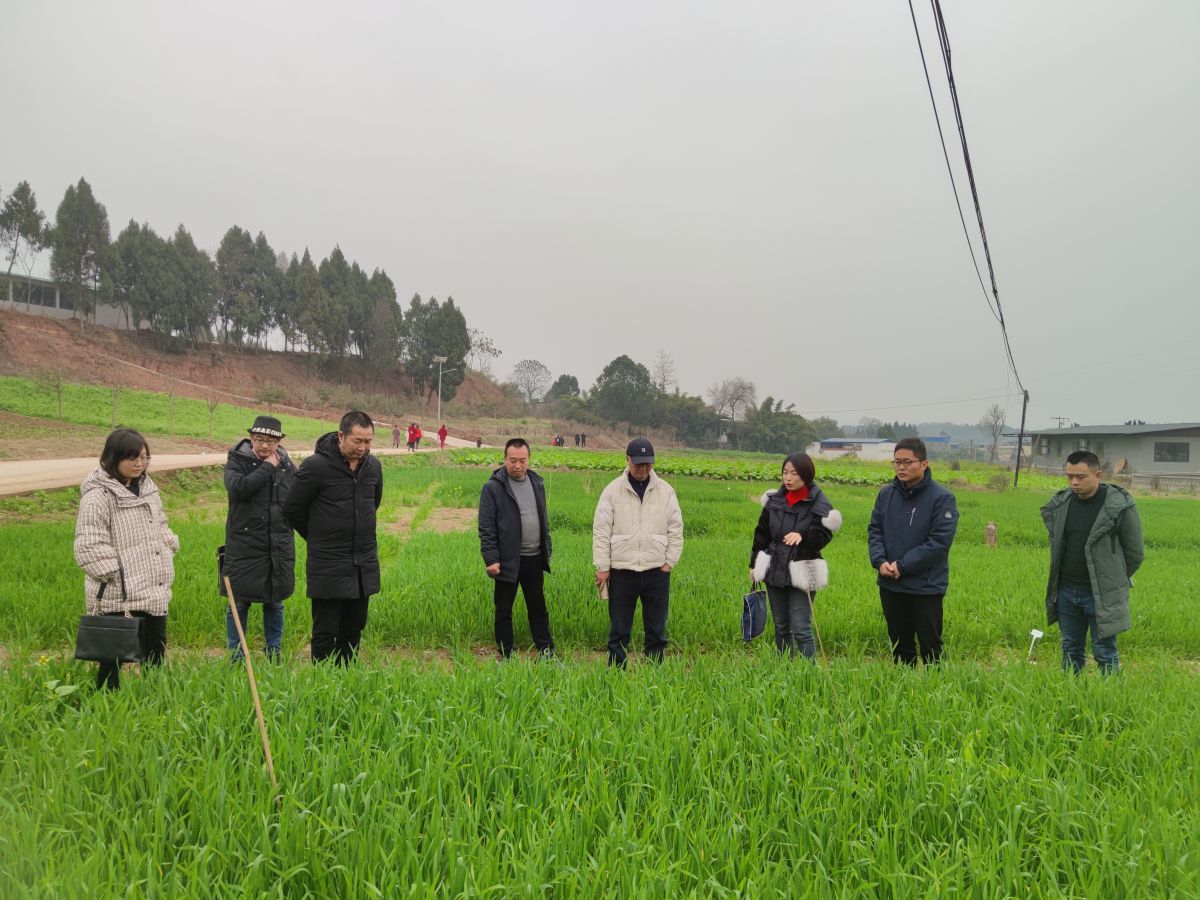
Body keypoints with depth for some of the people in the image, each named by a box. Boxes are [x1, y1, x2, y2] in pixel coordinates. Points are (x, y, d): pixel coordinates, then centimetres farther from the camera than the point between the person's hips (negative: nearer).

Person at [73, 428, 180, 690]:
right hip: (118, 598, -8)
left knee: (155, 652, 16)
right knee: (115, 658, 0)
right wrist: (118, 574, -16)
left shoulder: (147, 487, 11)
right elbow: (89, 546, -17)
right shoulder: (98, 495, -14)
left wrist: (169, 547, 9)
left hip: (155, 593, 8)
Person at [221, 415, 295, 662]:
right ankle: (236, 656, 16)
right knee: (239, 603, 4)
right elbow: (237, 487, -24)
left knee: (275, 602, 12)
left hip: (279, 546, 3)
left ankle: (274, 653, 24)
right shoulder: (237, 461, -3)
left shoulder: (286, 464, 8)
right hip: (244, 546, -3)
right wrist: (267, 468, -18)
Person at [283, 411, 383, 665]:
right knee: (325, 632, 1)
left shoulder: (373, 466, 4)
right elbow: (292, 508, -3)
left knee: (354, 629, 14)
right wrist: (317, 537, 8)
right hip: (328, 565, -5)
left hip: (365, 564, 6)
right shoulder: (316, 466, -14)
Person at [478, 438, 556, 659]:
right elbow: (486, 528, -11)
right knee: (503, 610, 8)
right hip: (507, 560, -5)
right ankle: (505, 656, 19)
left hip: (534, 558, 5)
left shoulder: (536, 482, 7)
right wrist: (491, 559, -16)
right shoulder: (493, 488, -10)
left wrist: (548, 549, 14)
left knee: (538, 607, 15)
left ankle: (546, 651, 24)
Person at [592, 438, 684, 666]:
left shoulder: (666, 491, 5)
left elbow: (676, 530, 8)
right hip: (622, 571, -1)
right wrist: (602, 567, -5)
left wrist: (669, 562, -1)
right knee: (619, 630, 6)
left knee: (656, 630, 9)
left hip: (656, 572, 2)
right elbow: (601, 531, -1)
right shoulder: (612, 491, 0)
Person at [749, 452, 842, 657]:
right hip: (775, 571, 5)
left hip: (801, 574, -5)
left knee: (801, 629, -8)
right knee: (781, 627, 16)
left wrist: (803, 536, -35)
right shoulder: (774, 500, 4)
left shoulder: (818, 503, -8)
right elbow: (762, 534, 12)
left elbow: (824, 535, -17)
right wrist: (754, 564, 13)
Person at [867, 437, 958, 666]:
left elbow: (940, 541, -18)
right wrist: (879, 561, -11)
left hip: (926, 587, -5)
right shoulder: (886, 494, 3)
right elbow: (875, 530, 8)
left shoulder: (942, 498, -12)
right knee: (899, 644, 17)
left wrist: (903, 566, -19)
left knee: (930, 645, 7)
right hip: (890, 586, 5)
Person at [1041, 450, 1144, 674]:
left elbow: (1135, 553, -2)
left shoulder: (1120, 506, -12)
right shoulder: (1059, 504, 1)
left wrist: (1114, 581, 7)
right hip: (1066, 592, 5)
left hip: (1101, 596, -5)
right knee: (1071, 650, 15)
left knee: (1104, 653, 3)